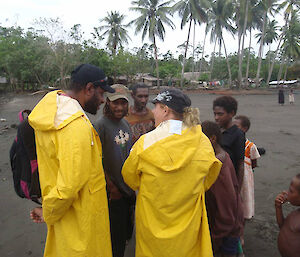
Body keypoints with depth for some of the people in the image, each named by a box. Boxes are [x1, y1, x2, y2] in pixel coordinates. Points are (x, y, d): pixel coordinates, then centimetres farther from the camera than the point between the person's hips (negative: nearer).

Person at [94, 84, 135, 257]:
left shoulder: (125, 123, 4)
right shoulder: (101, 125, -18)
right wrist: (111, 187, -15)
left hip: (129, 188, 7)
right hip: (114, 191, -7)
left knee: (128, 231, 23)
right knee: (117, 238, 10)